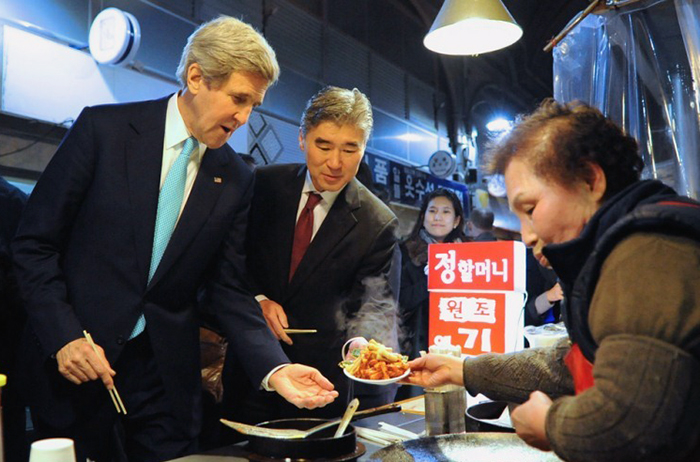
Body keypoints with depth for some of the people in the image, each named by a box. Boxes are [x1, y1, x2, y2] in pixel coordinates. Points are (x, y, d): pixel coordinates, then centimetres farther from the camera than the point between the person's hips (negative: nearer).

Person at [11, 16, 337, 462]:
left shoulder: (236, 179, -1)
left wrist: (275, 368, -13)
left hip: (166, 369, 2)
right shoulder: (104, 129, -9)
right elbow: (35, 242, -6)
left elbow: (227, 289, -1)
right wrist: (63, 336, -15)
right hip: (72, 358, -2)